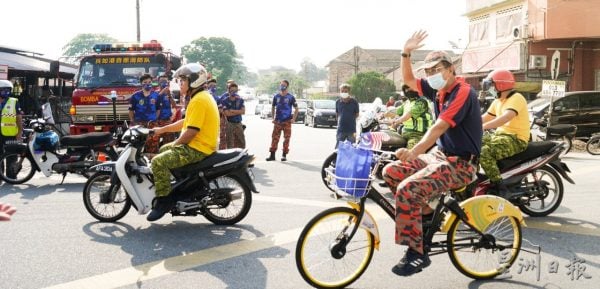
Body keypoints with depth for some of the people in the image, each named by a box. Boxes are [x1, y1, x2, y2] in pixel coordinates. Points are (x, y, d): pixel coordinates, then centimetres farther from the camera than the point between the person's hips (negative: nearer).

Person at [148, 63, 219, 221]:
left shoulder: (199, 100, -19)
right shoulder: (202, 97, 16)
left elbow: (191, 131, -23)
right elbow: (186, 122, 23)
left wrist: (175, 144, -9)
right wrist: (162, 129, 22)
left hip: (198, 149, -11)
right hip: (196, 145, 11)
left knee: (158, 161, -20)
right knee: (164, 150, 28)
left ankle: (164, 200, -12)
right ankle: (166, 187, 33)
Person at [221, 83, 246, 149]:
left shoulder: (240, 100, 7)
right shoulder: (225, 101, -4)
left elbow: (243, 111, -6)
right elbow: (227, 113, -15)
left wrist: (232, 110, -13)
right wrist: (238, 112, -8)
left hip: (239, 124, 4)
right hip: (230, 124, -3)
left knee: (242, 143, 7)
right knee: (230, 144, 0)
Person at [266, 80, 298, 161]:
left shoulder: (290, 97, 0)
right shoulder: (276, 96, 8)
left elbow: (296, 108, 4)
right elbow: (273, 107, 17)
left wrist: (293, 119, -5)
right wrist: (273, 118, 7)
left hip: (287, 121, -2)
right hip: (277, 121, 2)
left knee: (286, 138, 1)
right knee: (274, 138, -1)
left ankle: (284, 155, 11)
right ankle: (272, 155, 3)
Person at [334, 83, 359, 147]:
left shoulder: (354, 102, -4)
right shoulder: (338, 102, 1)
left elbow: (357, 114, 5)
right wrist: (339, 121, 8)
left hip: (351, 130, -1)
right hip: (340, 130, 2)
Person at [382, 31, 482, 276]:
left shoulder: (463, 92, -17)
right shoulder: (439, 90, 8)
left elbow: (439, 127, -28)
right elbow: (408, 80, 20)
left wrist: (413, 152, -38)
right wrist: (406, 53, 4)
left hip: (460, 164, -9)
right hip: (440, 155, 9)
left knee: (407, 189, -26)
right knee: (391, 171, 2)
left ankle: (417, 253, -16)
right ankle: (426, 211, 13)